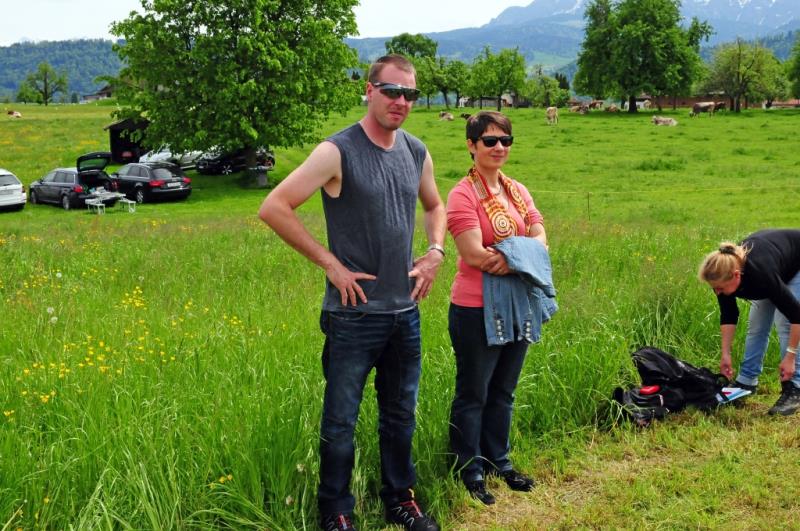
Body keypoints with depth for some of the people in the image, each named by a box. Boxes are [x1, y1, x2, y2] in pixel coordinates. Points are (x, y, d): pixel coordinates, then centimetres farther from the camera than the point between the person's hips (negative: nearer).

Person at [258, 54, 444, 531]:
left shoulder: (417, 153, 6)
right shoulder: (338, 152, -13)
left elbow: (434, 206, 26)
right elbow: (274, 208, -18)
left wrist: (436, 252, 7)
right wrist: (330, 263, -16)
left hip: (406, 311, 6)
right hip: (354, 314, -6)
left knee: (401, 416, 18)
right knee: (341, 422, 6)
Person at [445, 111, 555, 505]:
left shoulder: (518, 191, 9)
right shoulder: (463, 195, -13)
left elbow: (540, 240, 2)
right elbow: (475, 255, -21)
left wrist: (508, 255, -18)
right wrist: (524, 251, -12)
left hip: (517, 307, 7)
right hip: (476, 310, -7)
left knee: (503, 392, 19)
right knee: (472, 395, 6)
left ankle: (498, 461, 33)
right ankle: (470, 472, 19)